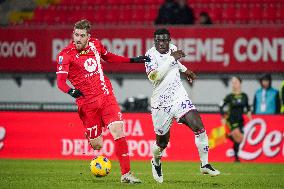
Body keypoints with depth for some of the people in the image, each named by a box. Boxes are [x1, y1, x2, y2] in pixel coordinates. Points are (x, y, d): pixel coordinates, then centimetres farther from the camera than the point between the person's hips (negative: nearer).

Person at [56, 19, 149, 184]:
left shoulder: (95, 44, 4)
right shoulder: (66, 55, -10)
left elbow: (108, 56, 26)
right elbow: (60, 81, -17)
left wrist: (132, 60, 23)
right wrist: (70, 91, -39)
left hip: (106, 96, 3)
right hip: (87, 102, -3)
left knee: (118, 131, -14)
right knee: (97, 145, 0)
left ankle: (126, 173, -10)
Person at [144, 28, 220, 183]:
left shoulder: (172, 48, 3)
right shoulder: (151, 55, -14)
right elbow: (153, 76, -31)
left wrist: (184, 70, 31)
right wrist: (172, 58, -29)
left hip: (179, 98, 4)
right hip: (161, 103, -4)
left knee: (199, 127, -17)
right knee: (162, 143, 9)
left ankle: (205, 165, -7)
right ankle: (156, 162, 43)